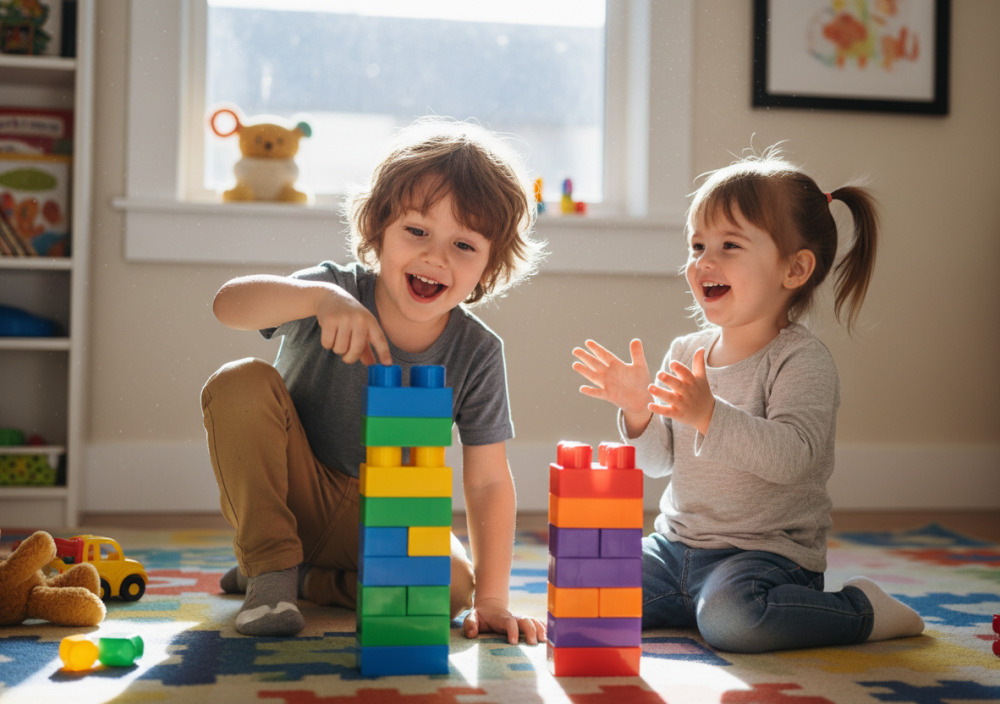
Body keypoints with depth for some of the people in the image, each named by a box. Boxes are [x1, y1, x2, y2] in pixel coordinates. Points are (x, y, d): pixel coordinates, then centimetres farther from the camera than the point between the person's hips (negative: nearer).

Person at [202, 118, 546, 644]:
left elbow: (489, 483, -12)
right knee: (241, 383, -26)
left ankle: (309, 581, -1)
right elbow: (228, 304, -38)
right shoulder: (339, 293, -20)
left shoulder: (476, 353, -15)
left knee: (452, 582, -27)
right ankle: (269, 568, -13)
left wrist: (491, 599, -18)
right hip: (293, 496, -1)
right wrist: (319, 297, -55)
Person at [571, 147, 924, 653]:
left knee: (729, 617, -34)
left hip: (768, 551, -6)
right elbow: (660, 460, 10)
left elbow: (792, 456, -28)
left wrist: (709, 415, -38)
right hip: (677, 546, 7)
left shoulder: (803, 359, -13)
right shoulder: (686, 352, 7)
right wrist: (637, 409, -10)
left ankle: (862, 611, -6)